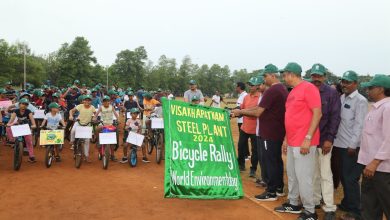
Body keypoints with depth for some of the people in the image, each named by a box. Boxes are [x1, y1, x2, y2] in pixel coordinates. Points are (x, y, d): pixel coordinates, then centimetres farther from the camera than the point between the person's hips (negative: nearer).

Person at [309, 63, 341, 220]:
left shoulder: (331, 93, -2)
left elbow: (335, 117, -7)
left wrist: (329, 139, -13)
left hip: (324, 139, -4)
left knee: (325, 174, -2)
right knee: (313, 173, 13)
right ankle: (315, 201, 25)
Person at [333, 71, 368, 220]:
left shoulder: (360, 101, -9)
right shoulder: (341, 98, 10)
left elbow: (359, 125, -13)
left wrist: (353, 145, -16)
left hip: (351, 146, -6)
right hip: (339, 144, 6)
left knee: (351, 179, 1)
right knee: (343, 177, 16)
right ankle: (346, 204, 32)